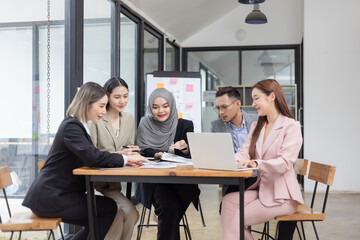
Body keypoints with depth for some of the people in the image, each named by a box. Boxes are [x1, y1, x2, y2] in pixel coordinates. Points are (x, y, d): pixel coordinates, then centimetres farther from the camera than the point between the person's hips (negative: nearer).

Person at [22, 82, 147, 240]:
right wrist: (124, 159, -20)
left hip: (55, 194, 10)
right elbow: (92, 156, -30)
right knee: (109, 207, -8)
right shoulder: (71, 126, -17)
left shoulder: (78, 126, 14)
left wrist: (123, 159, -4)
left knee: (98, 222, 12)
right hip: (49, 197, -10)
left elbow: (92, 157, 10)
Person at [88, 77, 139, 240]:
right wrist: (118, 154, -23)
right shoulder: (95, 120, -11)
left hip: (114, 182, 6)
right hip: (97, 183, -5)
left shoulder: (129, 119, 11)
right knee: (130, 212, -24)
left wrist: (131, 151, -6)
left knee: (130, 214, -20)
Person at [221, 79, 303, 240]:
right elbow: (244, 152, 4)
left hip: (281, 196, -6)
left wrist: (256, 164, -36)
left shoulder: (291, 126, -7)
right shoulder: (256, 127, 17)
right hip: (260, 189, 6)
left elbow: (285, 163, -20)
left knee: (236, 219, -18)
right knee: (229, 200, -23)